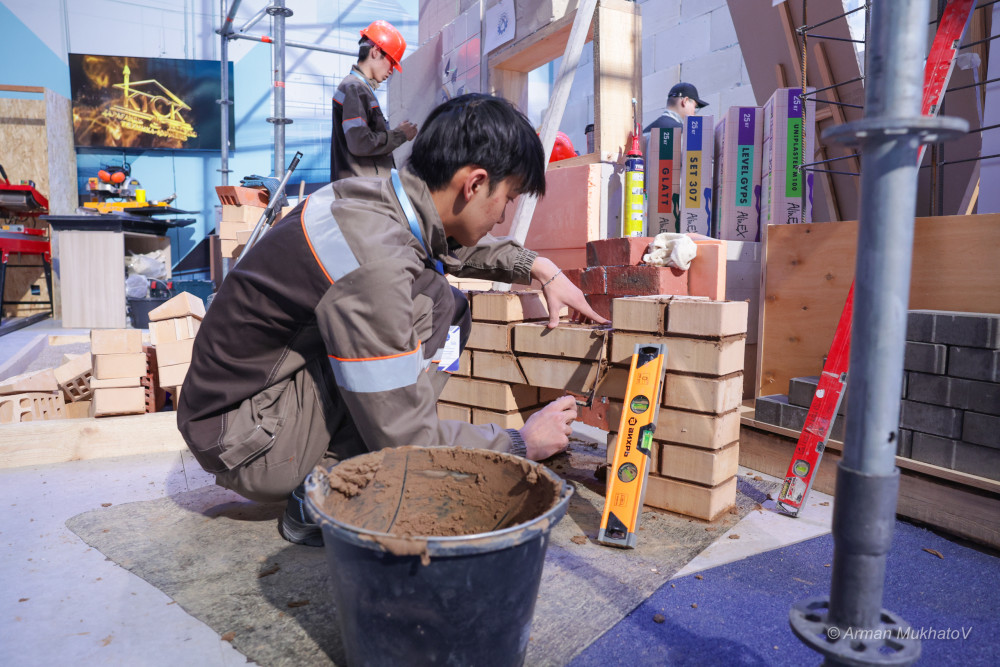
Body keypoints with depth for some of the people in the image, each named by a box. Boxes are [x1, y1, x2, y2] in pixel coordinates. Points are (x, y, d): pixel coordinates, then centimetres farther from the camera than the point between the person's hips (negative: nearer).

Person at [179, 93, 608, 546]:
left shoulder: (378, 198, -4)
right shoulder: (375, 262, -31)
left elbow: (457, 245, 22)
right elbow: (405, 441, -26)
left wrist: (540, 268, 16)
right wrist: (521, 445, -12)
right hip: (244, 439, -9)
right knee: (435, 307, -20)